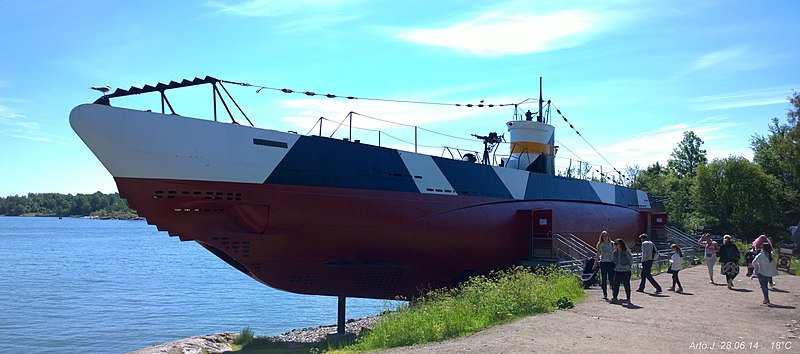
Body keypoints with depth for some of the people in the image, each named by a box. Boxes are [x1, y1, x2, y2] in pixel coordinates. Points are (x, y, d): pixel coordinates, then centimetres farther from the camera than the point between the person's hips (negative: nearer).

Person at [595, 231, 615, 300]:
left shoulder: (612, 243, 4)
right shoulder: (600, 244, 6)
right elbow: (598, 254, 10)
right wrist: (595, 263, 7)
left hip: (611, 262, -1)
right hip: (603, 262, 1)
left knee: (611, 278, -5)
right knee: (604, 279, 2)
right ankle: (605, 294, 7)